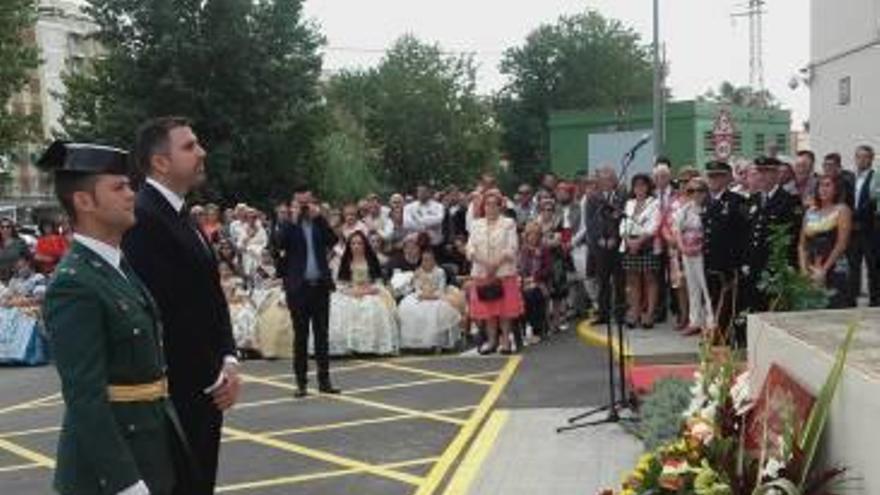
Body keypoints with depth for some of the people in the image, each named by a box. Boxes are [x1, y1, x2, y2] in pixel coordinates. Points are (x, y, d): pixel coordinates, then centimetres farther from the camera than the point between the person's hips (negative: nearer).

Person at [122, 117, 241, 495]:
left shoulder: (181, 215, 14)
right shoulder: (143, 219, -17)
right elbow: (165, 314, -22)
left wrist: (227, 362, 0)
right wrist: (212, 378, -14)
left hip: (205, 389, 9)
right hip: (176, 394, -9)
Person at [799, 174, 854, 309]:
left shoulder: (842, 210, 1)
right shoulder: (810, 212, 15)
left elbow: (841, 244, -8)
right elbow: (802, 244, 13)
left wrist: (824, 270, -13)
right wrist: (804, 269, -2)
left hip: (835, 271, -4)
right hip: (810, 273, 4)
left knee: (836, 312, -10)